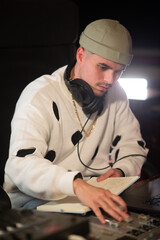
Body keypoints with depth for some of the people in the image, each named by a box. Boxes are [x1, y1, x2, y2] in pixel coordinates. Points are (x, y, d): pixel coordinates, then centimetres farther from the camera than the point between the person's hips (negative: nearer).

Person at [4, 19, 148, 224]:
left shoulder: (114, 94, 6)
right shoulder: (39, 95, -15)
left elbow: (133, 144, 15)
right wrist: (77, 185, -46)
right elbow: (21, 163, -29)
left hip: (97, 194, 6)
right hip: (38, 202, -6)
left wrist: (121, 170, -9)